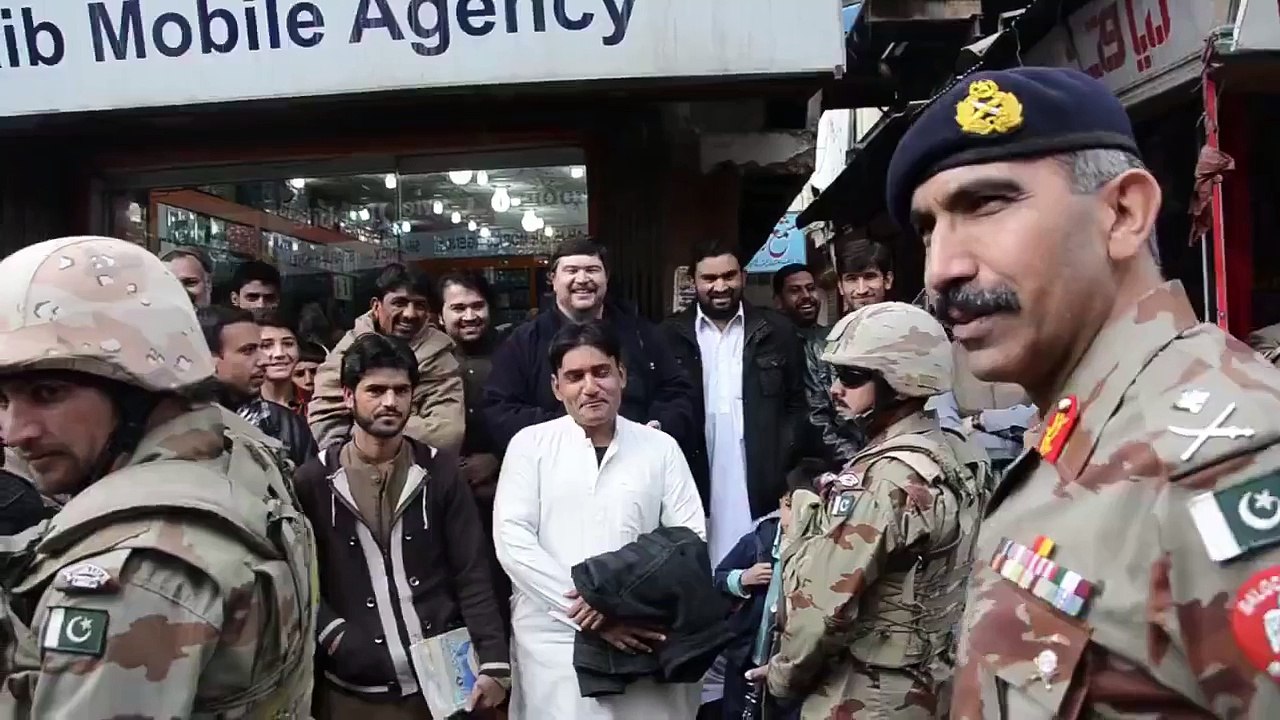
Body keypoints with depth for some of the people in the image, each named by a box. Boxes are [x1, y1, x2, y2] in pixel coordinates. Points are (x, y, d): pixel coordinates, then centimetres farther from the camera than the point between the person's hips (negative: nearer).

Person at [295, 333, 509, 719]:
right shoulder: (313, 480, 0)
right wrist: (330, 634, -12)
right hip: (353, 689, 0)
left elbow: (473, 573, -2)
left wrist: (493, 661, -7)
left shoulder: (439, 470, 0)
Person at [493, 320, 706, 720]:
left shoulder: (661, 447, 7)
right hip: (555, 635, -1)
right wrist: (584, 611, -13)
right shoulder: (530, 444, 4)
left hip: (642, 635, 1)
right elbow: (512, 539, -5)